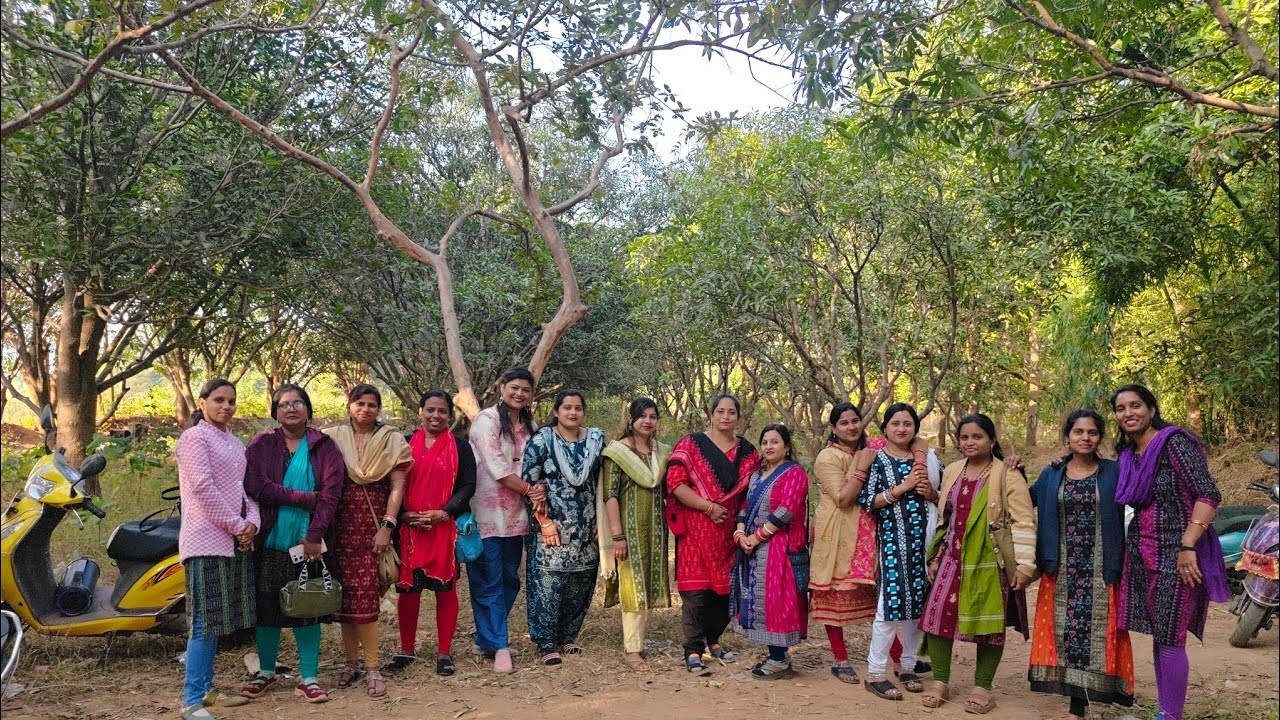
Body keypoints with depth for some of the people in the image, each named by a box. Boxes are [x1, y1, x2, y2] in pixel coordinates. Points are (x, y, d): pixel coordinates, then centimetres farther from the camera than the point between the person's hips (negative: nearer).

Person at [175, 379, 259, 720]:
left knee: (218, 618, 12)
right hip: (207, 540, -8)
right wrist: (237, 525, -13)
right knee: (205, 619, -8)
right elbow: (203, 489, -15)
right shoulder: (194, 437, -6)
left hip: (236, 541, 8)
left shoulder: (236, 443, 18)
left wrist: (252, 522, -3)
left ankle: (206, 687, 22)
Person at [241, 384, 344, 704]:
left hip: (308, 542, -1)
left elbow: (330, 493, -8)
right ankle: (266, 671, 26)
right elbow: (253, 485, -12)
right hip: (269, 541, 1)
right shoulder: (261, 445, 4)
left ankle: (309, 678, 12)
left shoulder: (325, 447, 2)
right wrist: (304, 498, -16)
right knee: (267, 606, 8)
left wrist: (314, 536, -17)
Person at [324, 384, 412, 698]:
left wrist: (387, 527, -9)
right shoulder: (333, 438, 7)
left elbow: (397, 488, 0)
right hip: (341, 526, 2)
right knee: (345, 595, 4)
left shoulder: (391, 441, 4)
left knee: (364, 595, -8)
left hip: (372, 527, -2)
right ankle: (351, 661, 17)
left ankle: (372, 668, -3)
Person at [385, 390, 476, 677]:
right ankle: (407, 650, 19)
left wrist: (442, 513, -13)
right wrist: (404, 515, -9)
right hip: (410, 528, 1)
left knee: (445, 588, 3)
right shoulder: (405, 445, 9)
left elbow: (468, 486, -1)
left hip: (446, 528, -1)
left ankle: (444, 653, 13)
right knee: (407, 589, 4)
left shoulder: (460, 446, 5)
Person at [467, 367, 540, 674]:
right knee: (488, 582, -2)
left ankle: (489, 637, 25)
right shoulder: (487, 420, -7)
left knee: (509, 580, 11)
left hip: (515, 515, 7)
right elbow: (497, 469, -14)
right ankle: (498, 646, 3)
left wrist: (541, 488, -10)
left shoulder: (529, 426, 13)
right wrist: (530, 490, -10)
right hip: (487, 513, -7)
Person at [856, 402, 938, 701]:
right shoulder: (876, 460, -1)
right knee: (890, 604, -8)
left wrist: (930, 492, -5)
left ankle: (908, 666, 21)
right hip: (892, 540, -4)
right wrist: (902, 488, -16)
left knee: (917, 603, 8)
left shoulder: (926, 458, 11)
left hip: (924, 540, 4)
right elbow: (865, 501, -10)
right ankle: (875, 673, 0)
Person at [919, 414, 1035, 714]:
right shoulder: (951, 472, 10)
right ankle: (939, 681, 14)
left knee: (989, 622, 3)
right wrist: (935, 555, 15)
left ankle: (983, 687, 17)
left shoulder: (1008, 476, -8)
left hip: (991, 562, -5)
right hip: (953, 557, 5)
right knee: (938, 613, 1)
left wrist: (1024, 564, -17)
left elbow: (1024, 523, -11)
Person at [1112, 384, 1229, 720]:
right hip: (1141, 555, 7)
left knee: (1170, 639, -5)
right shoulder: (1128, 455, 12)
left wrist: (1188, 546, -23)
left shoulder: (1175, 442, -11)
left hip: (1176, 554, -7)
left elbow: (1209, 495, -18)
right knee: (1158, 638, 12)